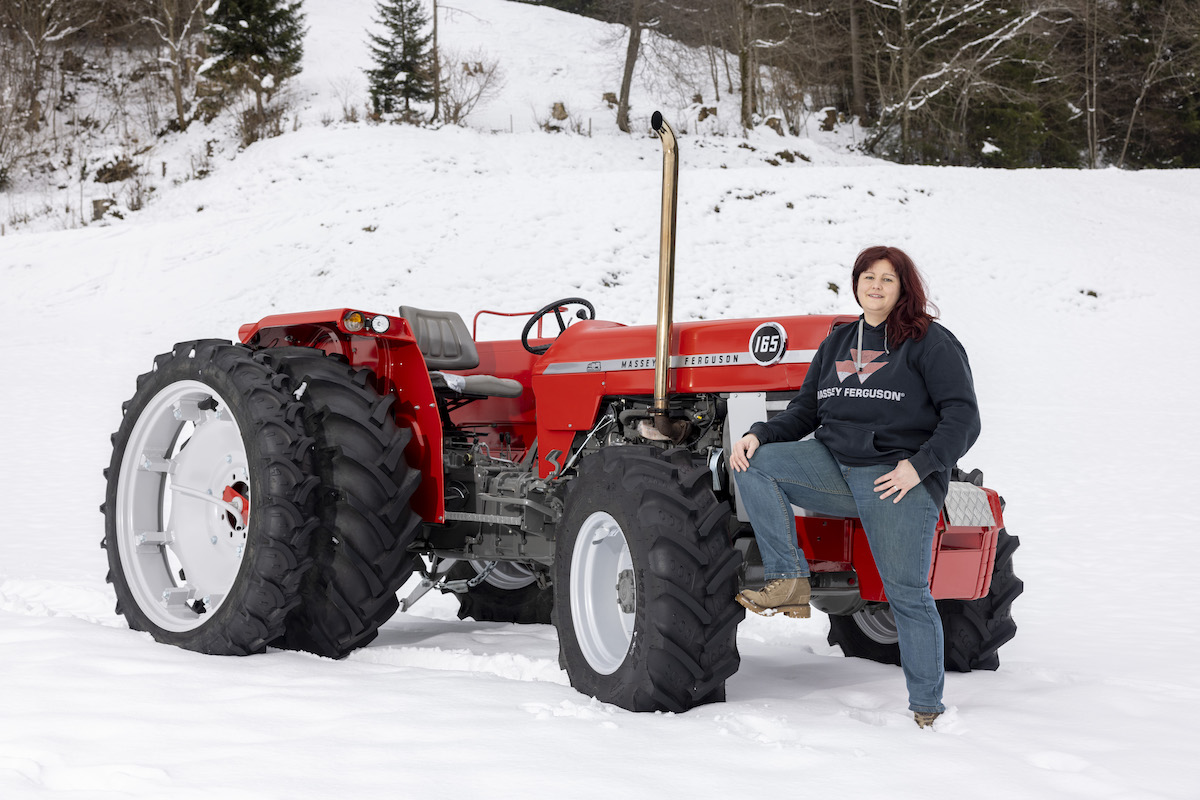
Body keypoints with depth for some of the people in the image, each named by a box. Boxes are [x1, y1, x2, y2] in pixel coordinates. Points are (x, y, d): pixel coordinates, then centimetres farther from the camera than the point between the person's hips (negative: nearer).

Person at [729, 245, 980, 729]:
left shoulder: (930, 342, 0)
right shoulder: (837, 343, 18)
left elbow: (963, 417, -7)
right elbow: (805, 411, 19)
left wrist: (920, 465, -19)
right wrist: (761, 434, 0)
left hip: (897, 478, -5)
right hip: (834, 466, 6)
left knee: (907, 592, -6)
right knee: (754, 464, -16)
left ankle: (927, 707, 6)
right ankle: (788, 580, -18)